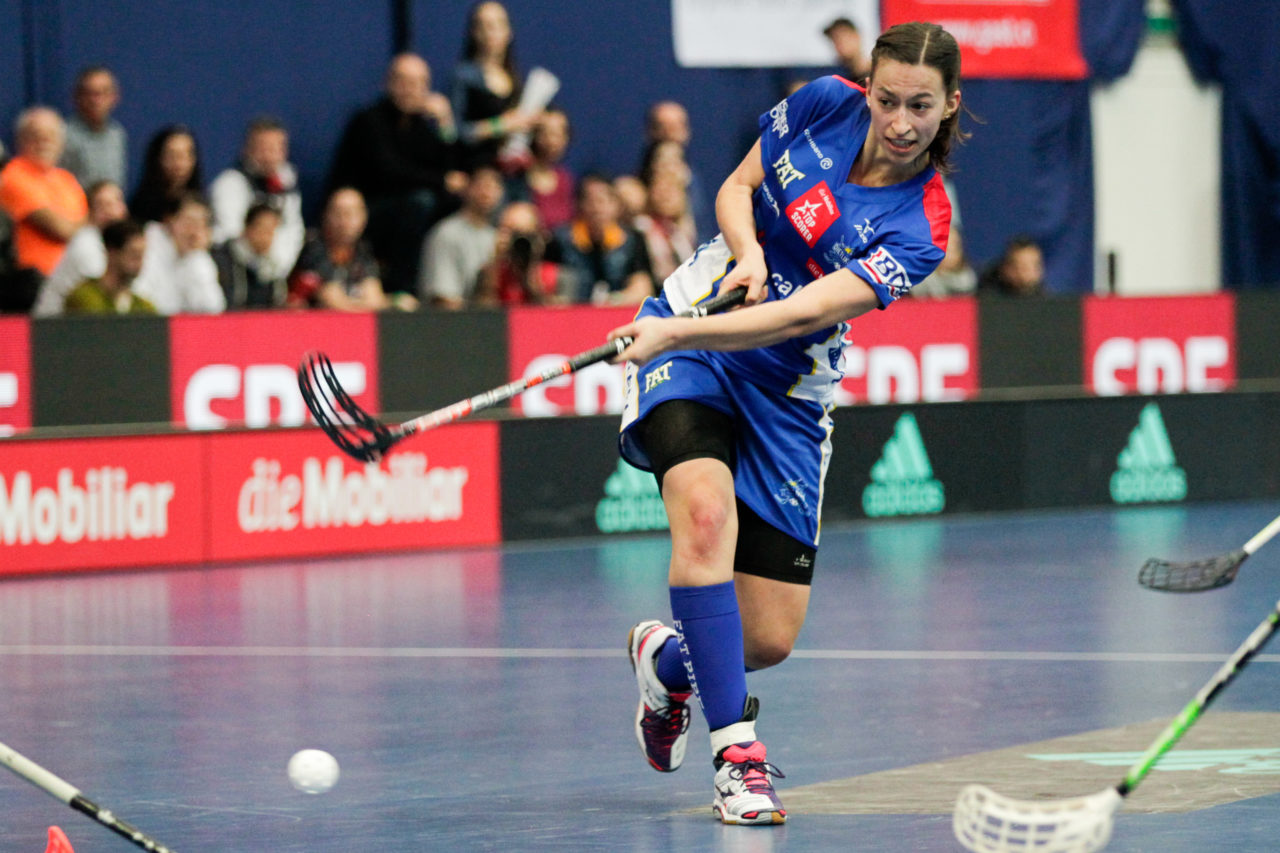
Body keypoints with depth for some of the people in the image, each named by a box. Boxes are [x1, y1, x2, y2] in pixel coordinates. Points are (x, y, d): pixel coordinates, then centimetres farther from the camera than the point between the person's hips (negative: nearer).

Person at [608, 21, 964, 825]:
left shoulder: (919, 228, -17)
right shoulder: (825, 104, -7)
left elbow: (802, 315, -27)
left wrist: (678, 334, -37)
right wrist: (749, 253, -15)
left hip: (787, 394, 0)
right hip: (685, 342, 0)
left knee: (769, 639, -2)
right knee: (706, 511, -30)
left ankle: (668, 656, 34)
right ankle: (737, 751, -25)